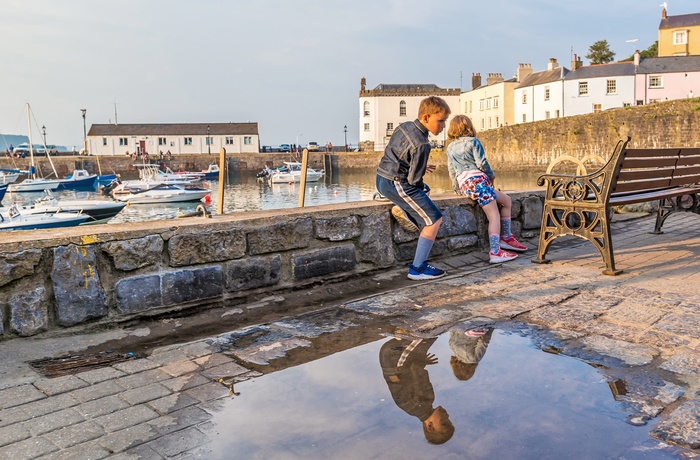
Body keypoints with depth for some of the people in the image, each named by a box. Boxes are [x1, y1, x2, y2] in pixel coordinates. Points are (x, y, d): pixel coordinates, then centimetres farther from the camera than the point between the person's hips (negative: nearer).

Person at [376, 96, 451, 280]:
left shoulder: (404, 126, 6)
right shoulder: (421, 145, -20)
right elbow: (414, 180, -17)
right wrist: (420, 187, 7)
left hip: (382, 177, 10)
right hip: (397, 184, -10)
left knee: (423, 189, 37)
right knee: (434, 220, -4)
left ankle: (401, 208, 10)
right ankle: (417, 268, -3)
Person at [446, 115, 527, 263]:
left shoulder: (450, 148, 20)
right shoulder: (473, 141, 4)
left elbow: (451, 171, 19)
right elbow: (482, 163, -4)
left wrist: (458, 187, 27)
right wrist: (491, 175, 12)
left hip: (463, 185, 7)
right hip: (477, 180, -7)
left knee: (506, 200, 18)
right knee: (494, 216, -11)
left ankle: (506, 238, 14)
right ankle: (495, 252, -25)